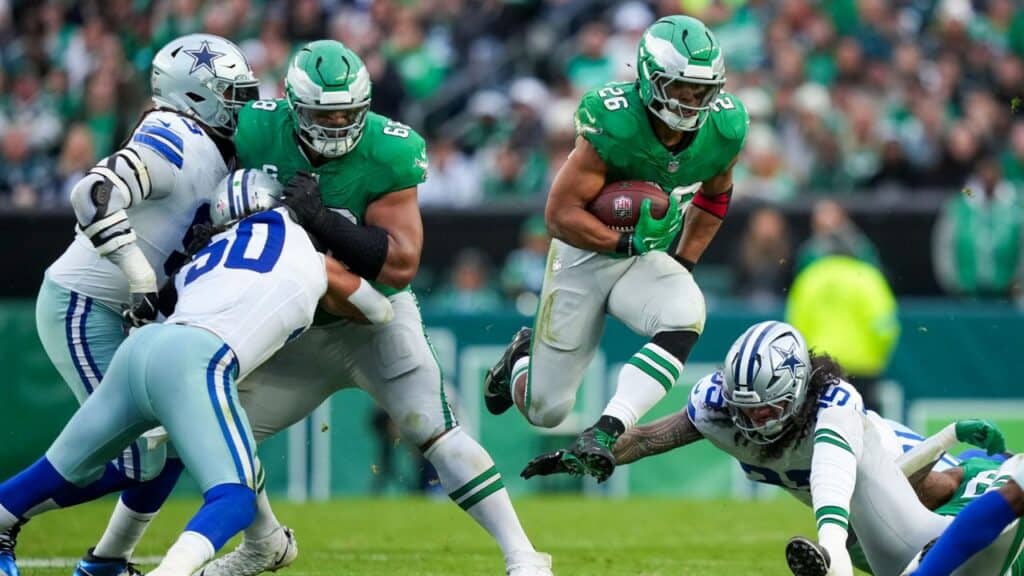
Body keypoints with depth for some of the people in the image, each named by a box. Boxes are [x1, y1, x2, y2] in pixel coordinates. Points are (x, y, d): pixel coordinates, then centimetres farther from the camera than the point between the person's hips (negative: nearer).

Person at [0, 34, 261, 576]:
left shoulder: (214, 159, 11)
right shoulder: (178, 142, -20)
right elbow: (94, 194, -33)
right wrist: (142, 278, -33)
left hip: (122, 316, 10)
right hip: (81, 307, -10)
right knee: (135, 456, -11)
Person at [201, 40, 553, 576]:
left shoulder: (387, 154, -23)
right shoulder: (258, 132, -15)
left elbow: (401, 264, -27)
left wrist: (322, 220, -36)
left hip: (376, 317, -4)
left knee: (435, 432, -19)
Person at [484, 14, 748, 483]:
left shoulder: (722, 128, -12)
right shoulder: (614, 124, -27)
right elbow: (560, 213, -22)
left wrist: (683, 263, 5)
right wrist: (627, 242, -30)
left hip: (650, 260, 3)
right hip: (586, 255, -3)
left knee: (685, 317, -33)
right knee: (545, 410, 0)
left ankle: (605, 432, -35)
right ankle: (524, 359, 37)